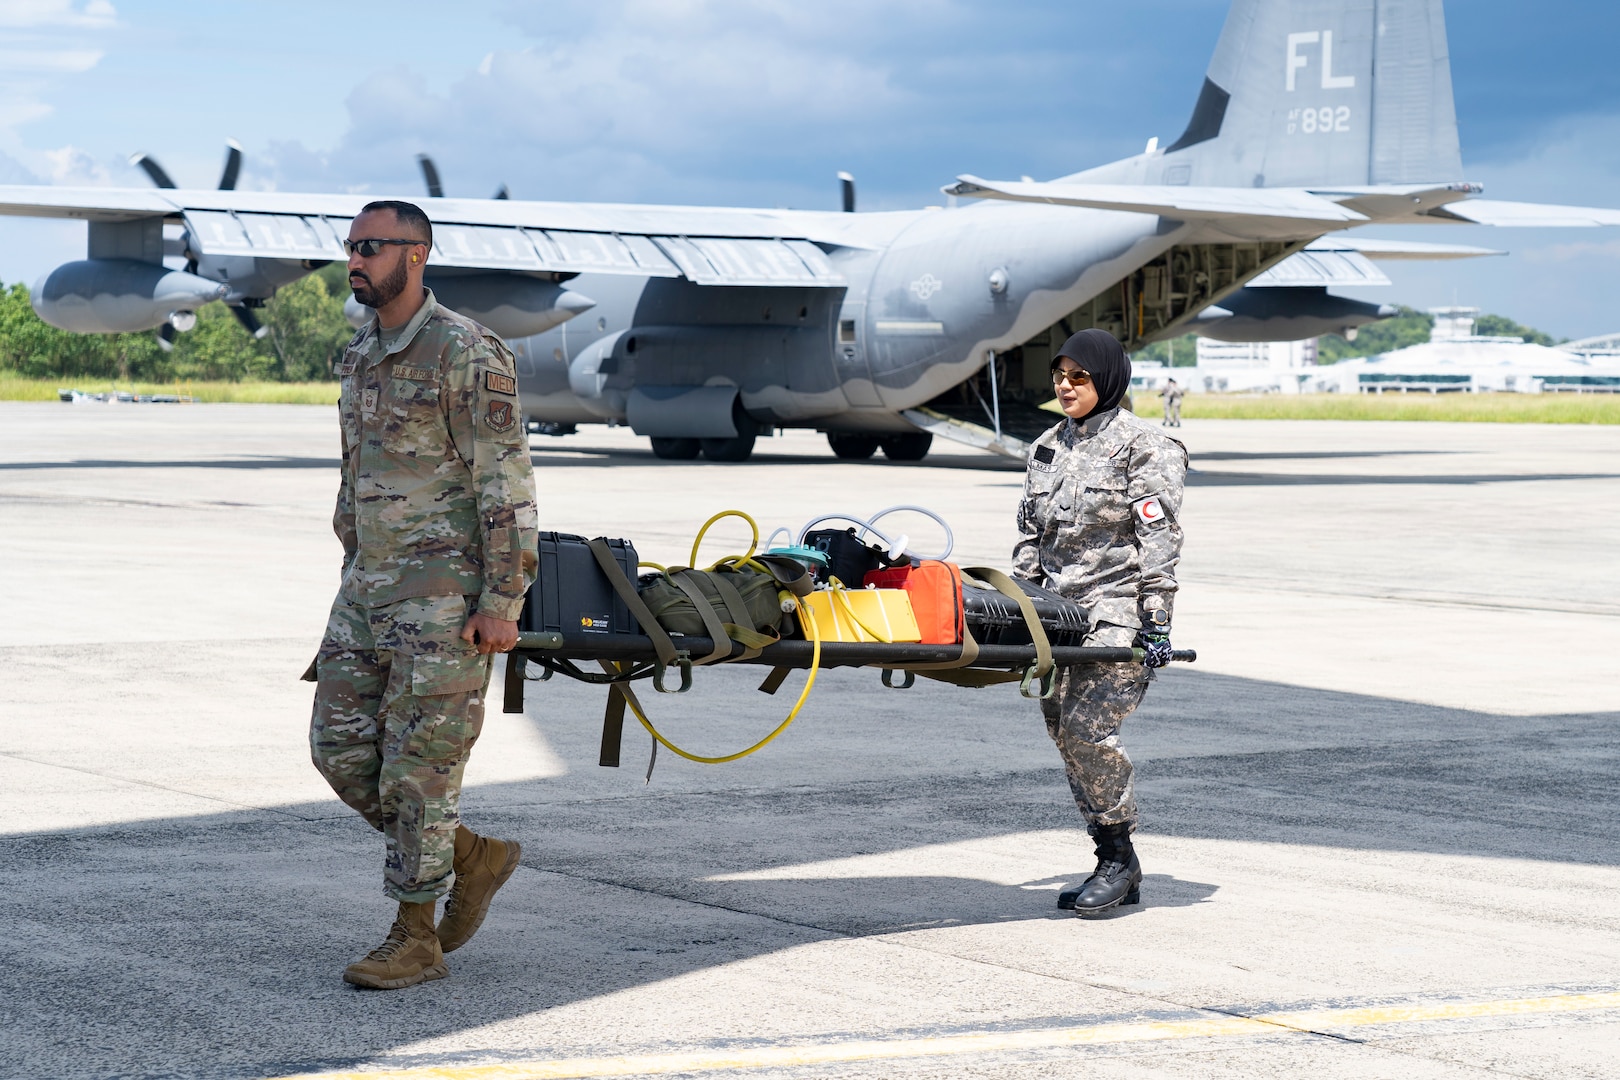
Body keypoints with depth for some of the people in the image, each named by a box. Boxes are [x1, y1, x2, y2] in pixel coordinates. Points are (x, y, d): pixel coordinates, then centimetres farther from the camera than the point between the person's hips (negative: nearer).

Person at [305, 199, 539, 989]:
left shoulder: (468, 354, -14)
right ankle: (473, 859, 21)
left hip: (450, 594, -8)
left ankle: (416, 938, 6)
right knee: (342, 749, 5)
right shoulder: (362, 358, 13)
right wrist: (354, 583, 22)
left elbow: (506, 486, -16)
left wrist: (501, 605, -20)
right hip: (373, 588, 9)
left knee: (418, 765, -5)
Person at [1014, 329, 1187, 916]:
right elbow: (1029, 536, 23)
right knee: (1064, 732, 3)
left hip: (1117, 608, -7)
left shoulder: (1143, 446, -3)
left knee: (1087, 724, -18)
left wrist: (1157, 621, -15)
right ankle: (1114, 868, 11)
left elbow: (1158, 539, -9)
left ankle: (1120, 856, -5)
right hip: (1059, 609, 7)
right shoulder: (1046, 449, 17)